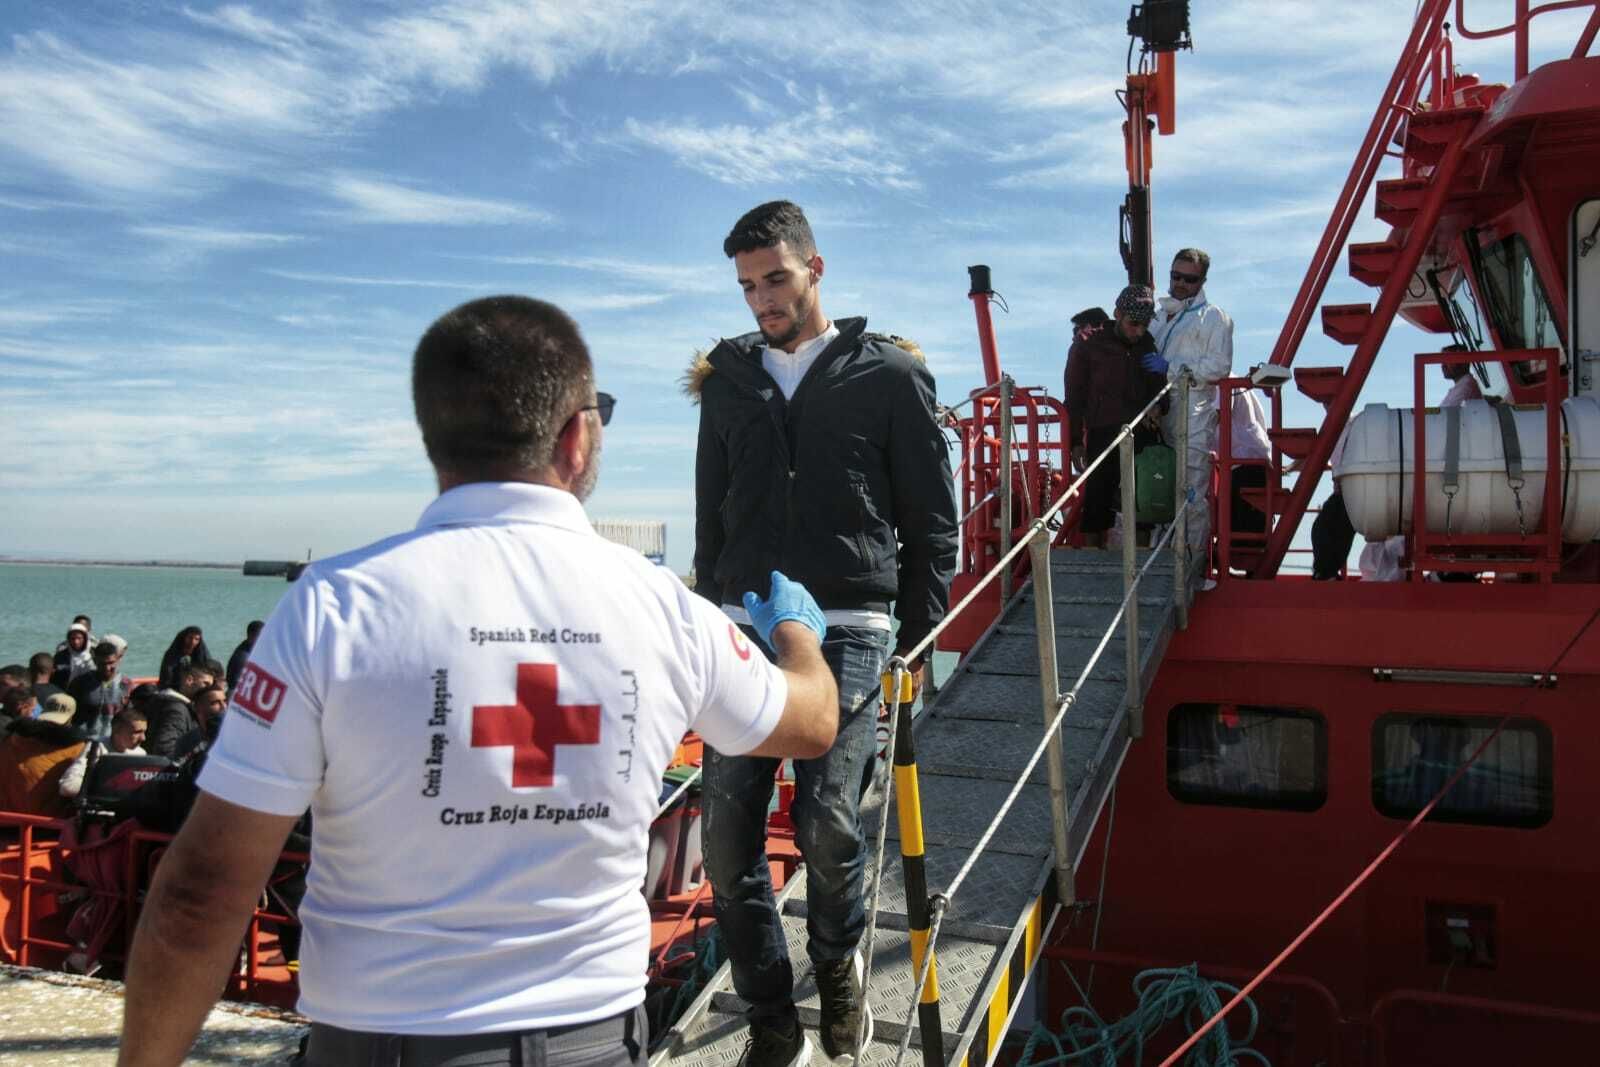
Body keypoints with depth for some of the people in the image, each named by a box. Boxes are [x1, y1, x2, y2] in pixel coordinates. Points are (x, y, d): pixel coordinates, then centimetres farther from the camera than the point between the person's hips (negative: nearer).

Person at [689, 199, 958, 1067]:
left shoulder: (889, 376, 5)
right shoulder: (727, 379, 15)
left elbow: (932, 522, 7)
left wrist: (919, 638, 2)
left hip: (848, 628, -3)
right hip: (744, 627, 4)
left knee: (826, 821, -14)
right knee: (728, 835, -2)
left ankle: (837, 961, 19)